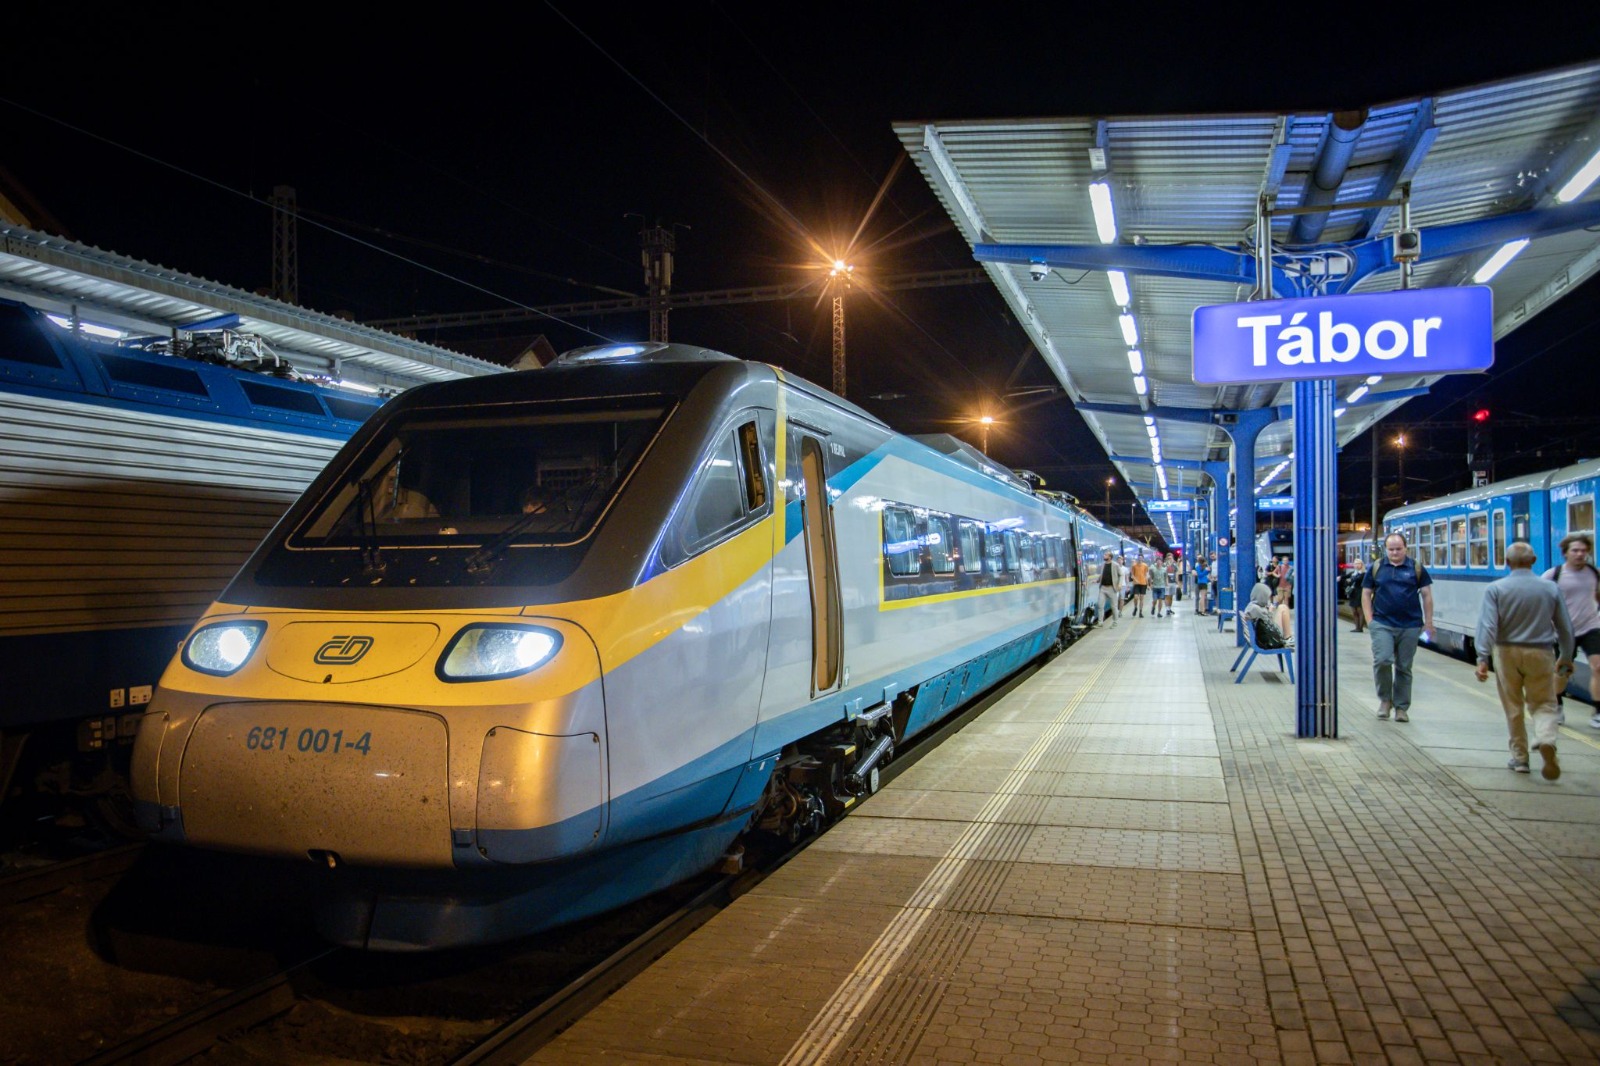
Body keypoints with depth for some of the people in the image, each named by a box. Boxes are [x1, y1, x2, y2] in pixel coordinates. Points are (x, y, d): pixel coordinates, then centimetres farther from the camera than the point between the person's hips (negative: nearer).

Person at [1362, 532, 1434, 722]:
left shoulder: (1417, 568, 5)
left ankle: (1401, 707, 17)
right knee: (1382, 660, -16)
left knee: (1404, 667, 6)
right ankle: (1385, 699, 5)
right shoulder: (1376, 568, 6)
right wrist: (1369, 620, -1)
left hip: (1410, 626, 1)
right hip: (1382, 624, 0)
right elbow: (1366, 594, 8)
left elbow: (1426, 595, 7)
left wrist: (1428, 623, 3)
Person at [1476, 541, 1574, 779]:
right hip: (1540, 654, 1)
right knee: (1544, 704, 10)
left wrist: (1482, 658, -16)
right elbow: (1565, 627, 5)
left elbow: (1488, 625, -16)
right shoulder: (1551, 588, -2)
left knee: (1514, 707, 12)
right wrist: (1566, 657, 17)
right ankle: (1546, 742, -18)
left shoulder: (1496, 589, -8)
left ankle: (1520, 757, 19)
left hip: (1507, 653, -1)